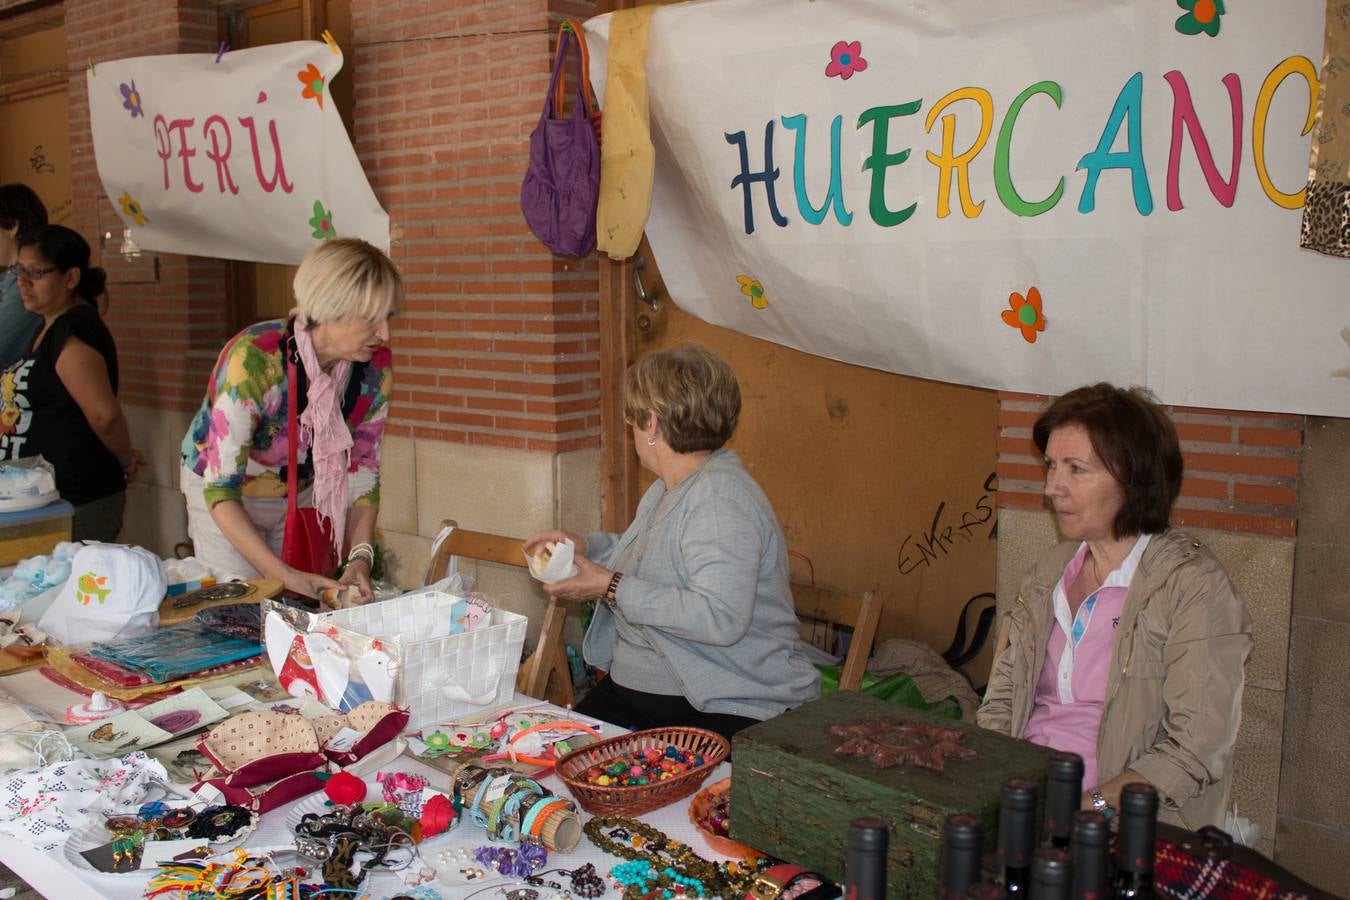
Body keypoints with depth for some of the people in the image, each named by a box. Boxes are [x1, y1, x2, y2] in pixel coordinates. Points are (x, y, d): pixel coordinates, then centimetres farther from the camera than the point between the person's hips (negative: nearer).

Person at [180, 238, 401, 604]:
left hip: (303, 490, 4)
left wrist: (361, 557, -22)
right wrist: (284, 575, -38)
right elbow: (220, 489, -32)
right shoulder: (252, 361, -34)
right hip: (225, 495, -4)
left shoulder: (376, 367, -20)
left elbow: (362, 468, -8)